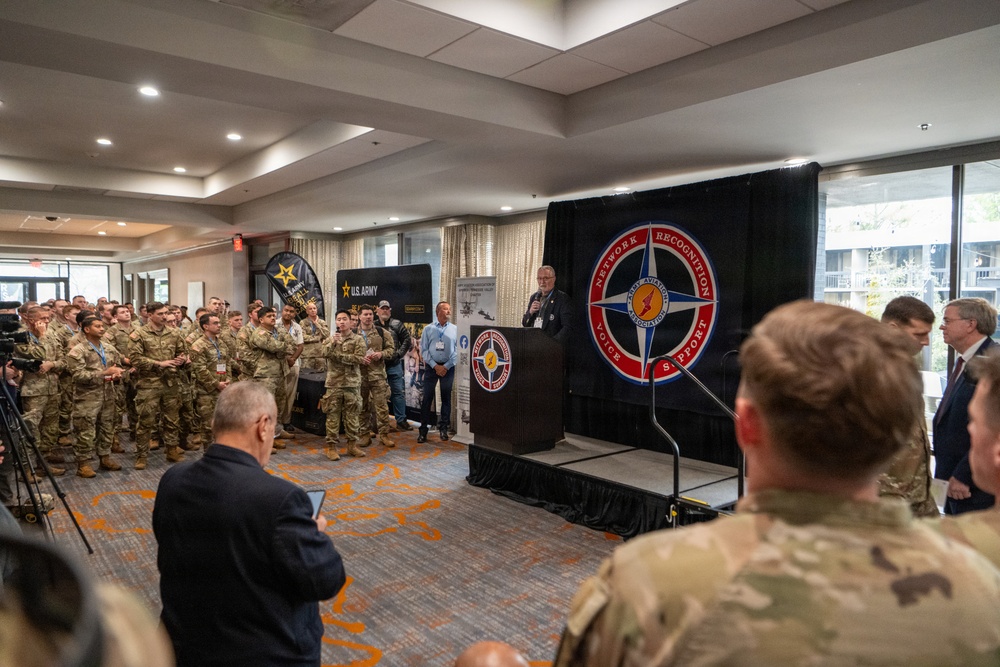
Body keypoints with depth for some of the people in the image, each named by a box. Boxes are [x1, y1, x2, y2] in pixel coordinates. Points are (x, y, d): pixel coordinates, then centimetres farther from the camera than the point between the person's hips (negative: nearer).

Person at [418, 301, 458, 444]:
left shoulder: (455, 329, 1)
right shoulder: (428, 329, 2)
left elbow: (457, 351, -2)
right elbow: (424, 350, -1)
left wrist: (446, 366, -9)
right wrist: (435, 366, -9)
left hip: (448, 367, 1)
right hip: (431, 366, -1)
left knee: (446, 398, 8)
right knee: (427, 398, 0)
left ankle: (443, 428, 20)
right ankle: (423, 430, 7)